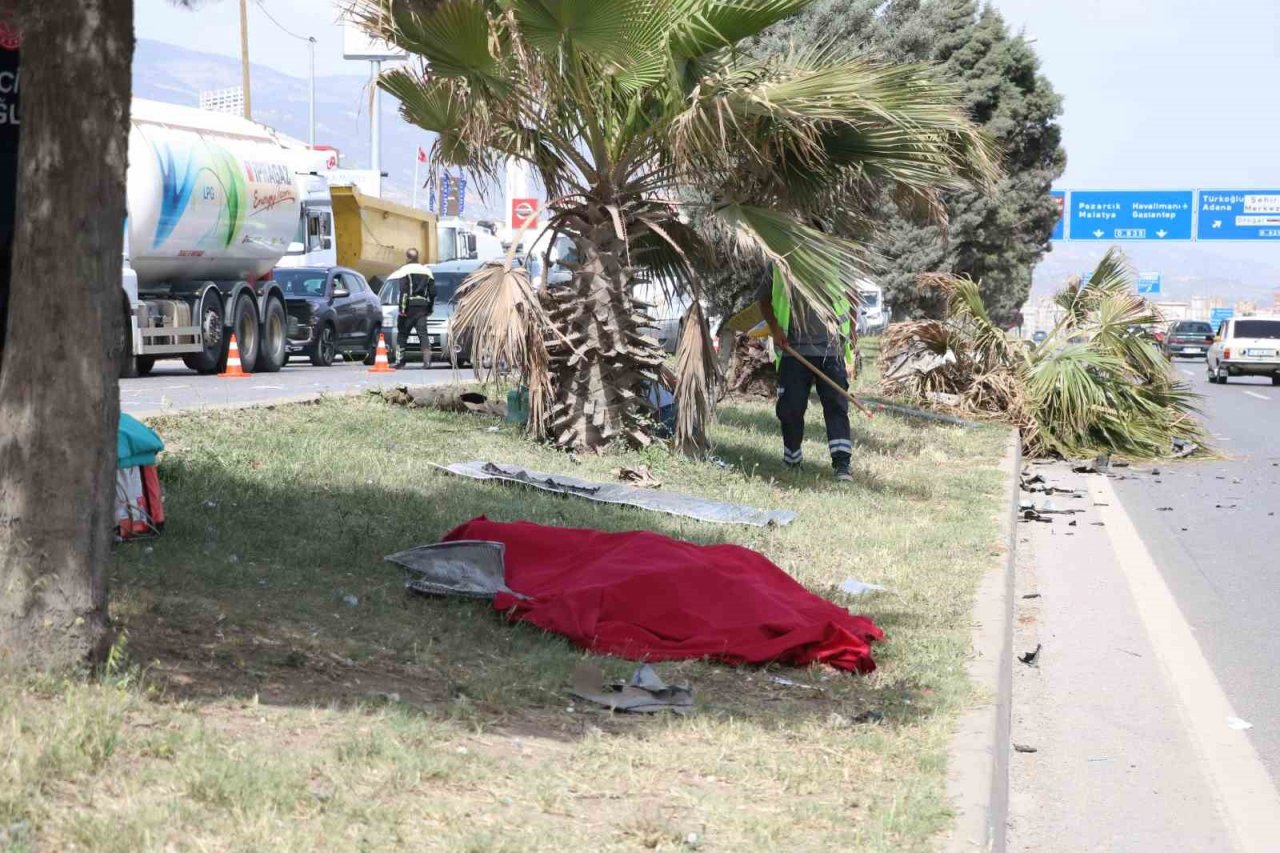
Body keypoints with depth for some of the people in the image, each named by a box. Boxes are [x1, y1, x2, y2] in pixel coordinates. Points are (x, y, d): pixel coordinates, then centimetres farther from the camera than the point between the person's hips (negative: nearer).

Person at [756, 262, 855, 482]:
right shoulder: (778, 267, 2)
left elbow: (851, 300, 14)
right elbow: (763, 299, 15)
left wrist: (851, 336, 11)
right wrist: (774, 328, 0)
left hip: (831, 347, -1)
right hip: (793, 348, 1)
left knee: (836, 405, -7)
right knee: (790, 407, 2)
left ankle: (842, 464, -8)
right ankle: (792, 461, 20)